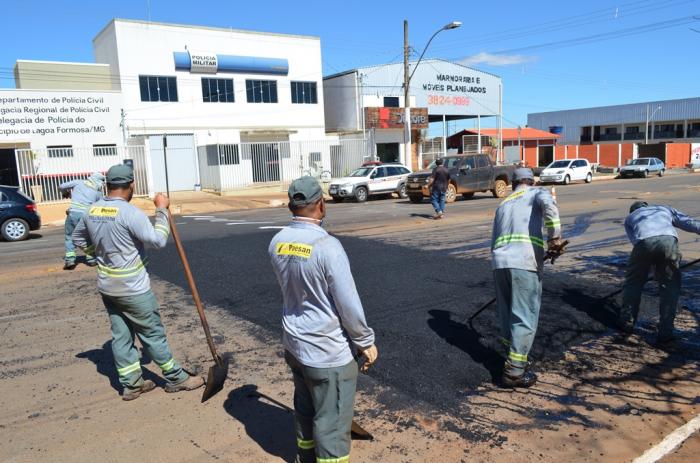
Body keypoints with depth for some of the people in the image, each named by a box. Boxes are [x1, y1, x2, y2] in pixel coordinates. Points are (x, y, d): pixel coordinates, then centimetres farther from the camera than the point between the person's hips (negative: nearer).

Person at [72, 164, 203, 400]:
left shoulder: (92, 210, 3)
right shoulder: (130, 212, -22)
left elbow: (78, 238, 17)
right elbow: (158, 240, -22)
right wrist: (162, 210, -13)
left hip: (107, 286, 7)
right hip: (133, 288, -7)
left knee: (121, 335, 14)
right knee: (153, 333, 5)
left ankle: (131, 384, 23)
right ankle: (175, 378, 18)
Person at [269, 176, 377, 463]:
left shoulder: (277, 242, -4)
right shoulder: (327, 246, -25)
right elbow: (349, 304, -19)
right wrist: (366, 342, -7)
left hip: (294, 343, 7)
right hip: (329, 350, -7)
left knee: (305, 409, 26)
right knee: (332, 421, 9)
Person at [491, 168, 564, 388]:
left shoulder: (503, 204, 28)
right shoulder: (538, 193, 14)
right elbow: (549, 205, -12)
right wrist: (555, 237, -14)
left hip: (499, 262, 5)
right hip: (525, 263, -5)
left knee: (508, 315, 16)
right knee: (525, 318, 0)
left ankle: (515, 360, 27)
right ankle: (514, 372, 0)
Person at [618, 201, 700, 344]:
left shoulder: (629, 218, 38)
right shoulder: (665, 209, 41)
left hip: (644, 243, 0)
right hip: (669, 241, 0)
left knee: (633, 282, 22)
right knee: (670, 286, 15)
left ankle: (627, 321, 27)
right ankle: (665, 331, 11)